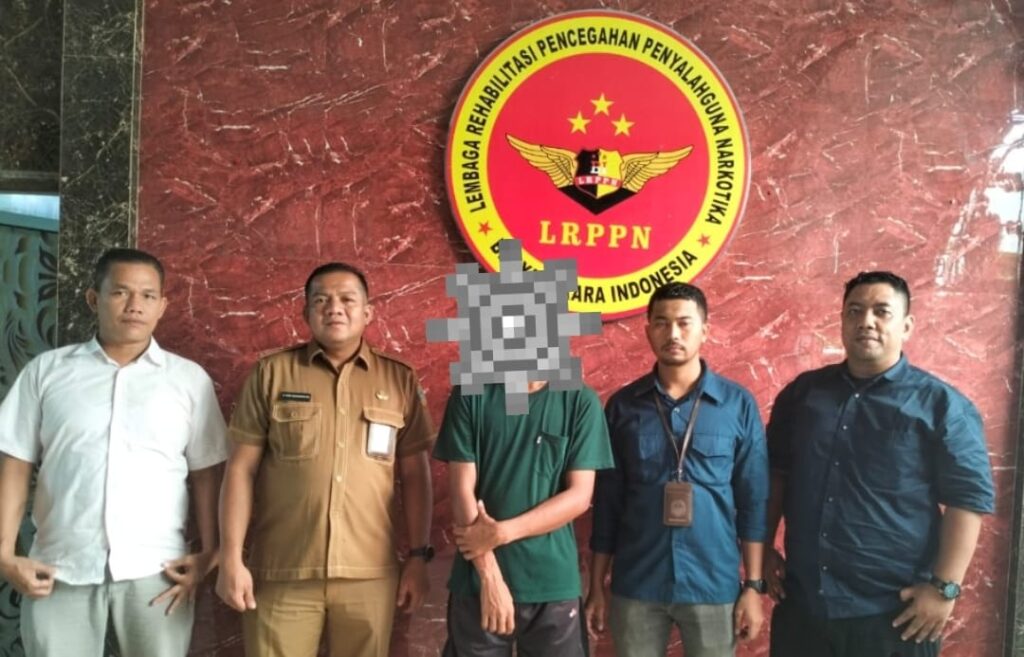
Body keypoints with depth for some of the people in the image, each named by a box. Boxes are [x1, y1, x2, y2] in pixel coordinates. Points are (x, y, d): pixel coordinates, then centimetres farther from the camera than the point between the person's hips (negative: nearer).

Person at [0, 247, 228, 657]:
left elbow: (205, 472, 5)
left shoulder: (190, 378, 4)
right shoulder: (46, 370, 6)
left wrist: (208, 554, -1)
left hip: (155, 569, 0)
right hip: (60, 569, 1)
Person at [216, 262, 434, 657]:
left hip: (370, 574, 1)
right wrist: (231, 558, -3)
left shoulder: (400, 380, 6)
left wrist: (418, 557, 2)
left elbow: (415, 474, 6)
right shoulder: (272, 373, 3)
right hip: (282, 574, -1)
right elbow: (241, 468, 2)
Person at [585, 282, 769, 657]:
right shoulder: (623, 405, 0)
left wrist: (754, 585, -2)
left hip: (714, 586, -1)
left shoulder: (739, 404, -3)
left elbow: (753, 501, 0)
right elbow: (607, 502, 3)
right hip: (635, 587, 1)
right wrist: (597, 587, 3)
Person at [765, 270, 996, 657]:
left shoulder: (940, 404, -4)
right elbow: (776, 472, 14)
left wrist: (945, 587, -12)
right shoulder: (802, 392, 6)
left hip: (893, 613, -3)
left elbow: (969, 497, -6)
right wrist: (764, 548, 9)